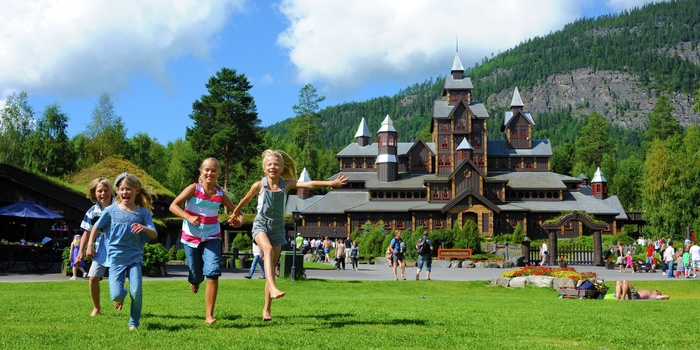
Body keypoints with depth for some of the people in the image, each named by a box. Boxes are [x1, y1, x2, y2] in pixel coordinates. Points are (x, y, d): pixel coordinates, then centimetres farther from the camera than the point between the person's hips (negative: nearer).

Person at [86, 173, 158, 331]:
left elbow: (154, 235, -6)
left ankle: (134, 323, 10)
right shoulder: (111, 210, 0)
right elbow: (96, 227, 14)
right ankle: (121, 297, 27)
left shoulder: (143, 213, 0)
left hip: (134, 257, 0)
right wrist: (90, 245, 12)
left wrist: (145, 228, -26)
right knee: (116, 295, -13)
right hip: (115, 257, 0)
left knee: (136, 292, -14)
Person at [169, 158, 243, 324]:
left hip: (212, 237, 1)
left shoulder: (220, 194, -1)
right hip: (191, 237, -1)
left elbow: (236, 212, 6)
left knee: (213, 272, -17)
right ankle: (195, 281, 49)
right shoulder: (194, 188, -9)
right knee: (196, 275, 7)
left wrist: (239, 220, -17)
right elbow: (173, 206, -14)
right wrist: (189, 217, -30)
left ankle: (209, 315, -11)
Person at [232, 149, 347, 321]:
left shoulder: (286, 184, -2)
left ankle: (266, 309, 7)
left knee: (273, 265, 2)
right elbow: (246, 200, 12)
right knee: (269, 249, -33)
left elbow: (308, 184, -13)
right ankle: (273, 288, -50)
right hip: (261, 224, -2)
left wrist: (331, 183, -23)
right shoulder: (259, 186, -5)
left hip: (277, 227, 2)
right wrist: (235, 213, 27)